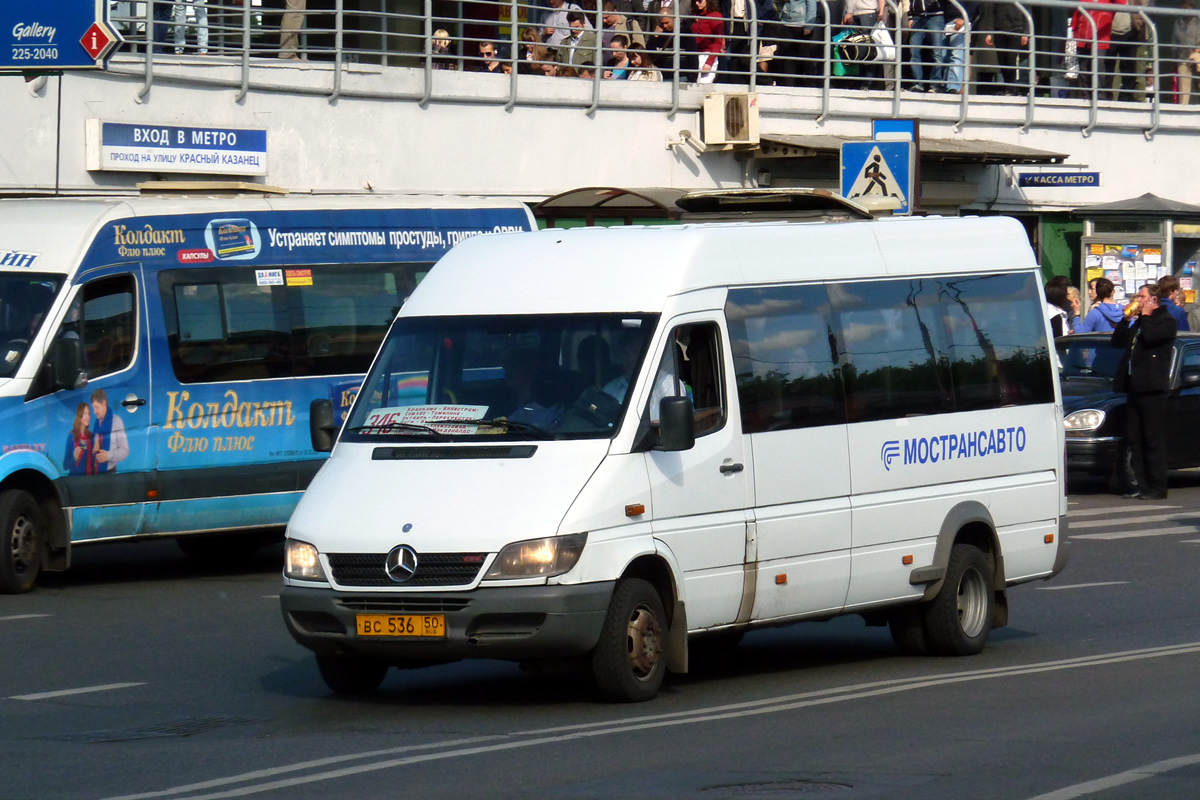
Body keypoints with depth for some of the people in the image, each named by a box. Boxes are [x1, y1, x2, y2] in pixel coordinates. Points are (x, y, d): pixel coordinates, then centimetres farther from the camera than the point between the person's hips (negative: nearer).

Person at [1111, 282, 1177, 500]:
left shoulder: (1166, 321, -3)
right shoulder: (1137, 322, 22)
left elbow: (1150, 337, -21)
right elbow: (1117, 341, 21)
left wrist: (1145, 316, -6)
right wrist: (1126, 319, 11)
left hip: (1152, 388, -9)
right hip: (1134, 388, 9)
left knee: (1153, 440, -7)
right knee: (1135, 440, 7)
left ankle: (1157, 488, -6)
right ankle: (1142, 486, 10)